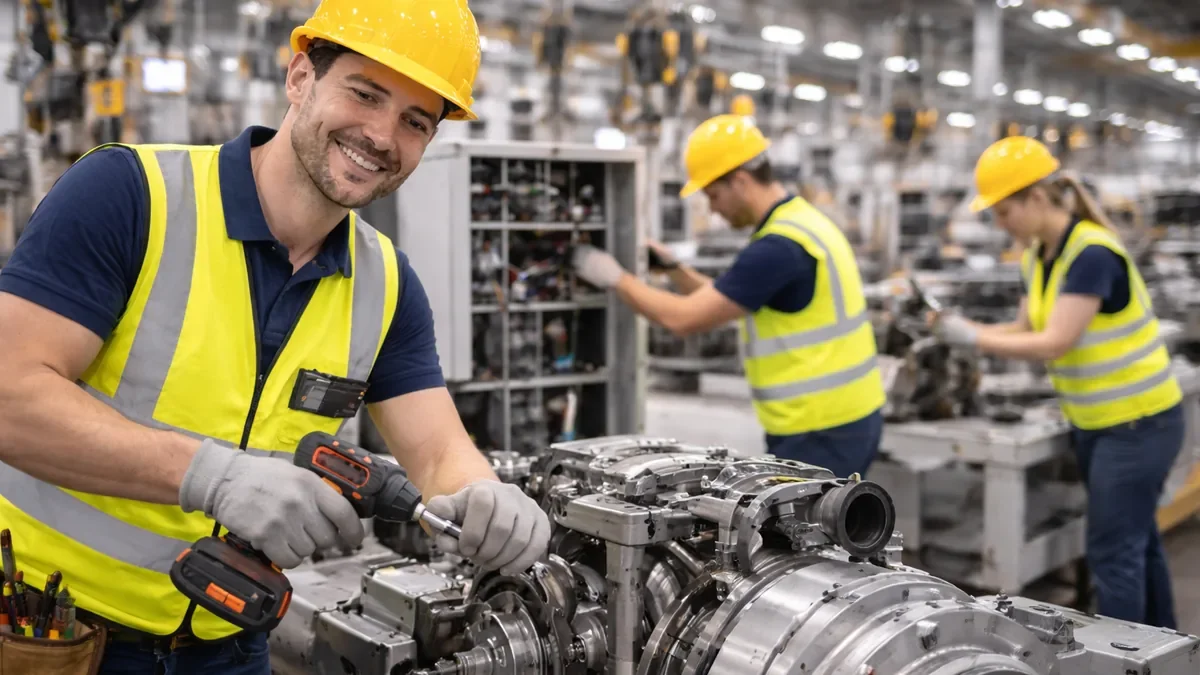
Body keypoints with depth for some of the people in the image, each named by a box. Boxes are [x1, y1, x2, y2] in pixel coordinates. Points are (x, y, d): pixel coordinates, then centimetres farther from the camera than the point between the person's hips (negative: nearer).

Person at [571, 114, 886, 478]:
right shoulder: (801, 222, 12)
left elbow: (684, 319, -19)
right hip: (840, 419, 10)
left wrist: (616, 278, -6)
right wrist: (672, 266, 10)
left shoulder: (778, 246, -21)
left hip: (823, 430, -10)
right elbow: (722, 302, 20)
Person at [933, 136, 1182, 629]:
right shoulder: (1037, 256, 2)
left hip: (1140, 423, -9)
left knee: (1112, 550, -3)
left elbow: (1054, 344, -27)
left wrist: (971, 337, -21)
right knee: (1135, 539, 20)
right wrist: (957, 329, -7)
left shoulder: (1092, 255, -25)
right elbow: (1026, 330, 7)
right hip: (1092, 422, 9)